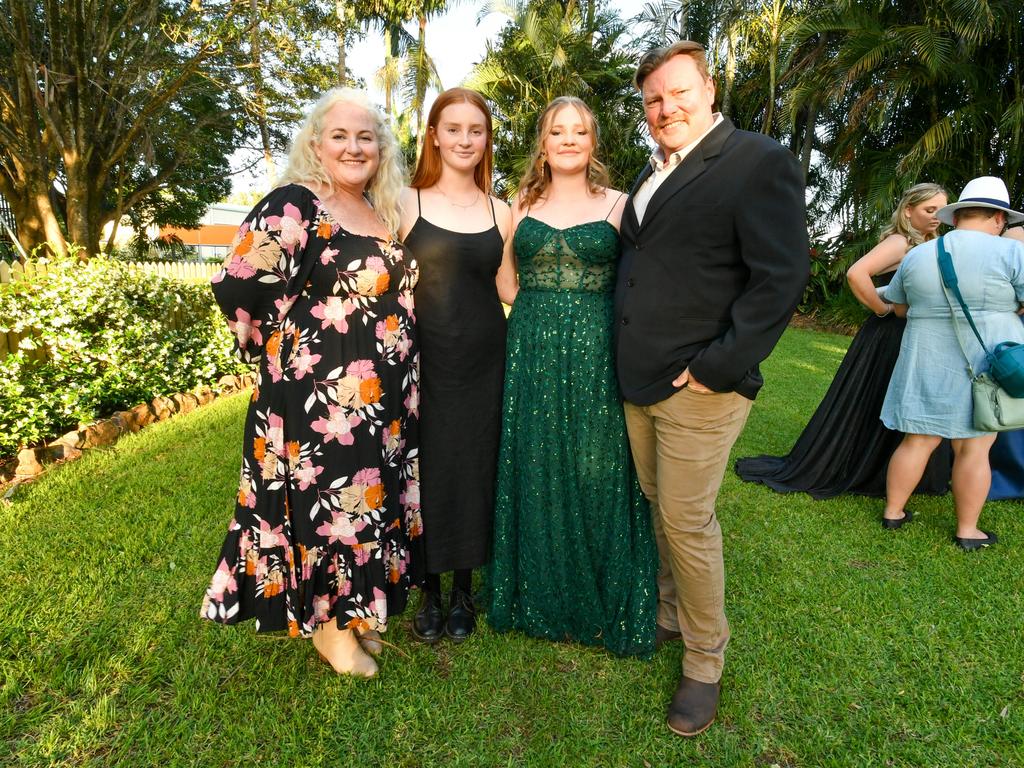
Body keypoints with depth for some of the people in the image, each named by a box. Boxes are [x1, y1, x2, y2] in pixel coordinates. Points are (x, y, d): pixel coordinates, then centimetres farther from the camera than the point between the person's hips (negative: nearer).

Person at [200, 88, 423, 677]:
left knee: (372, 494, 16)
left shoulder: (384, 213, 11)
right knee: (326, 497, 4)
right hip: (320, 394, -7)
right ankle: (329, 625, 26)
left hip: (387, 396, 8)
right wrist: (281, 349, -4)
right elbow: (238, 288, -15)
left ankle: (358, 607, 37)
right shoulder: (293, 207, -12)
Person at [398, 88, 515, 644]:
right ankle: (430, 590, 27)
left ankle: (464, 589, 30)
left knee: (475, 469, 9)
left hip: (483, 362, 2)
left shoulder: (500, 212, 8)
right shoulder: (406, 203, 1)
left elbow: (508, 291, 12)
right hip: (426, 361, -2)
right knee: (427, 469, 5)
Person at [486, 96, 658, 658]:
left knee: (597, 474, 5)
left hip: (597, 356, -1)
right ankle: (538, 595, 27)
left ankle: (601, 601, 25)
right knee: (536, 472, 8)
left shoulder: (617, 205, 6)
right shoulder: (521, 207, 10)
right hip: (531, 357, 2)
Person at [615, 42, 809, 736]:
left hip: (698, 386, -6)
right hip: (639, 381, 7)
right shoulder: (653, 173, 17)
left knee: (687, 522, 1)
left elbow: (781, 277, -14)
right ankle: (671, 615, 37)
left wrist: (715, 367, -17)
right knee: (662, 513, 16)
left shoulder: (760, 162, -6)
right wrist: (628, 359, 11)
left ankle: (705, 661, 21)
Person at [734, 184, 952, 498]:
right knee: (859, 411, -2)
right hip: (885, 340, -9)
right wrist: (883, 310, -20)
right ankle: (811, 470, 11)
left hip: (909, 342, 9)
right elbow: (856, 273, -31)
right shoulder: (899, 242, -13)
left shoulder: (923, 246, 13)